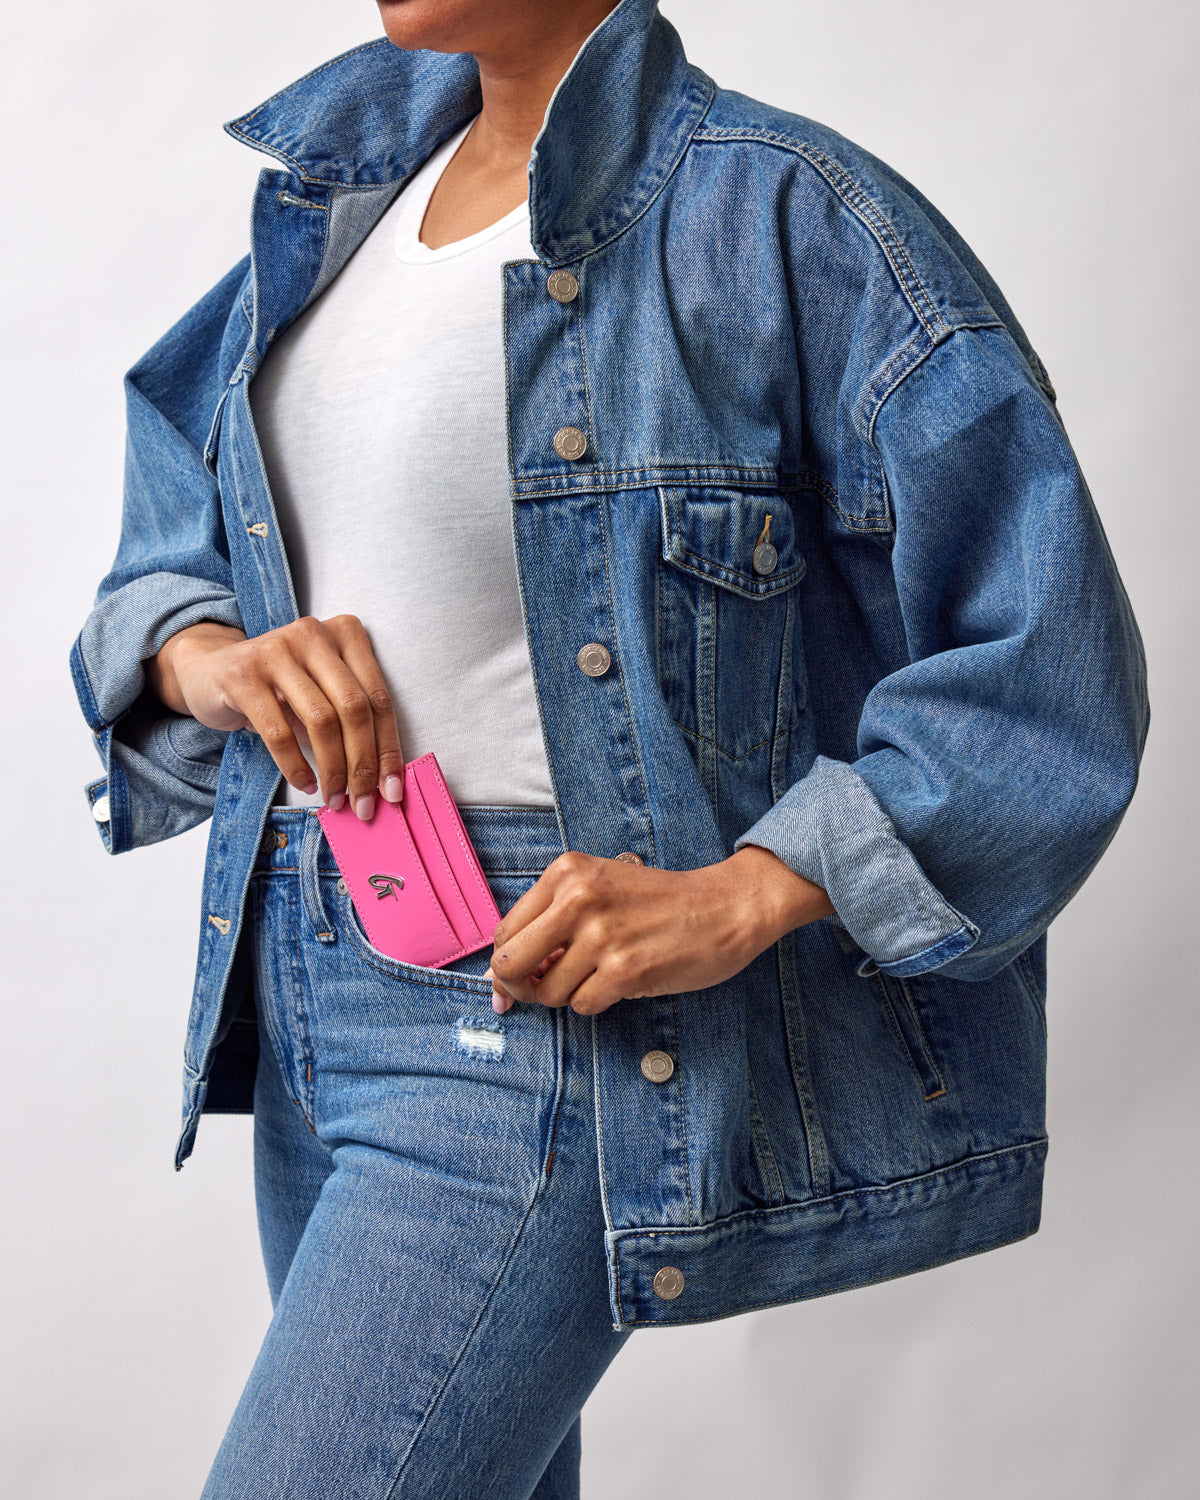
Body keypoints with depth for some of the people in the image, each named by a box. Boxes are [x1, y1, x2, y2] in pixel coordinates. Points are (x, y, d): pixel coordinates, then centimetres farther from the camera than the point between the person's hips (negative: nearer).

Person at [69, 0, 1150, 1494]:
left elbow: (1043, 659, -12)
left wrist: (742, 897, -22)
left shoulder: (782, 217, -10)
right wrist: (205, 655, -5)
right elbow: (165, 558, 18)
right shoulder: (343, 189, 12)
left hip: (556, 1021, -7)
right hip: (310, 1003, 7)